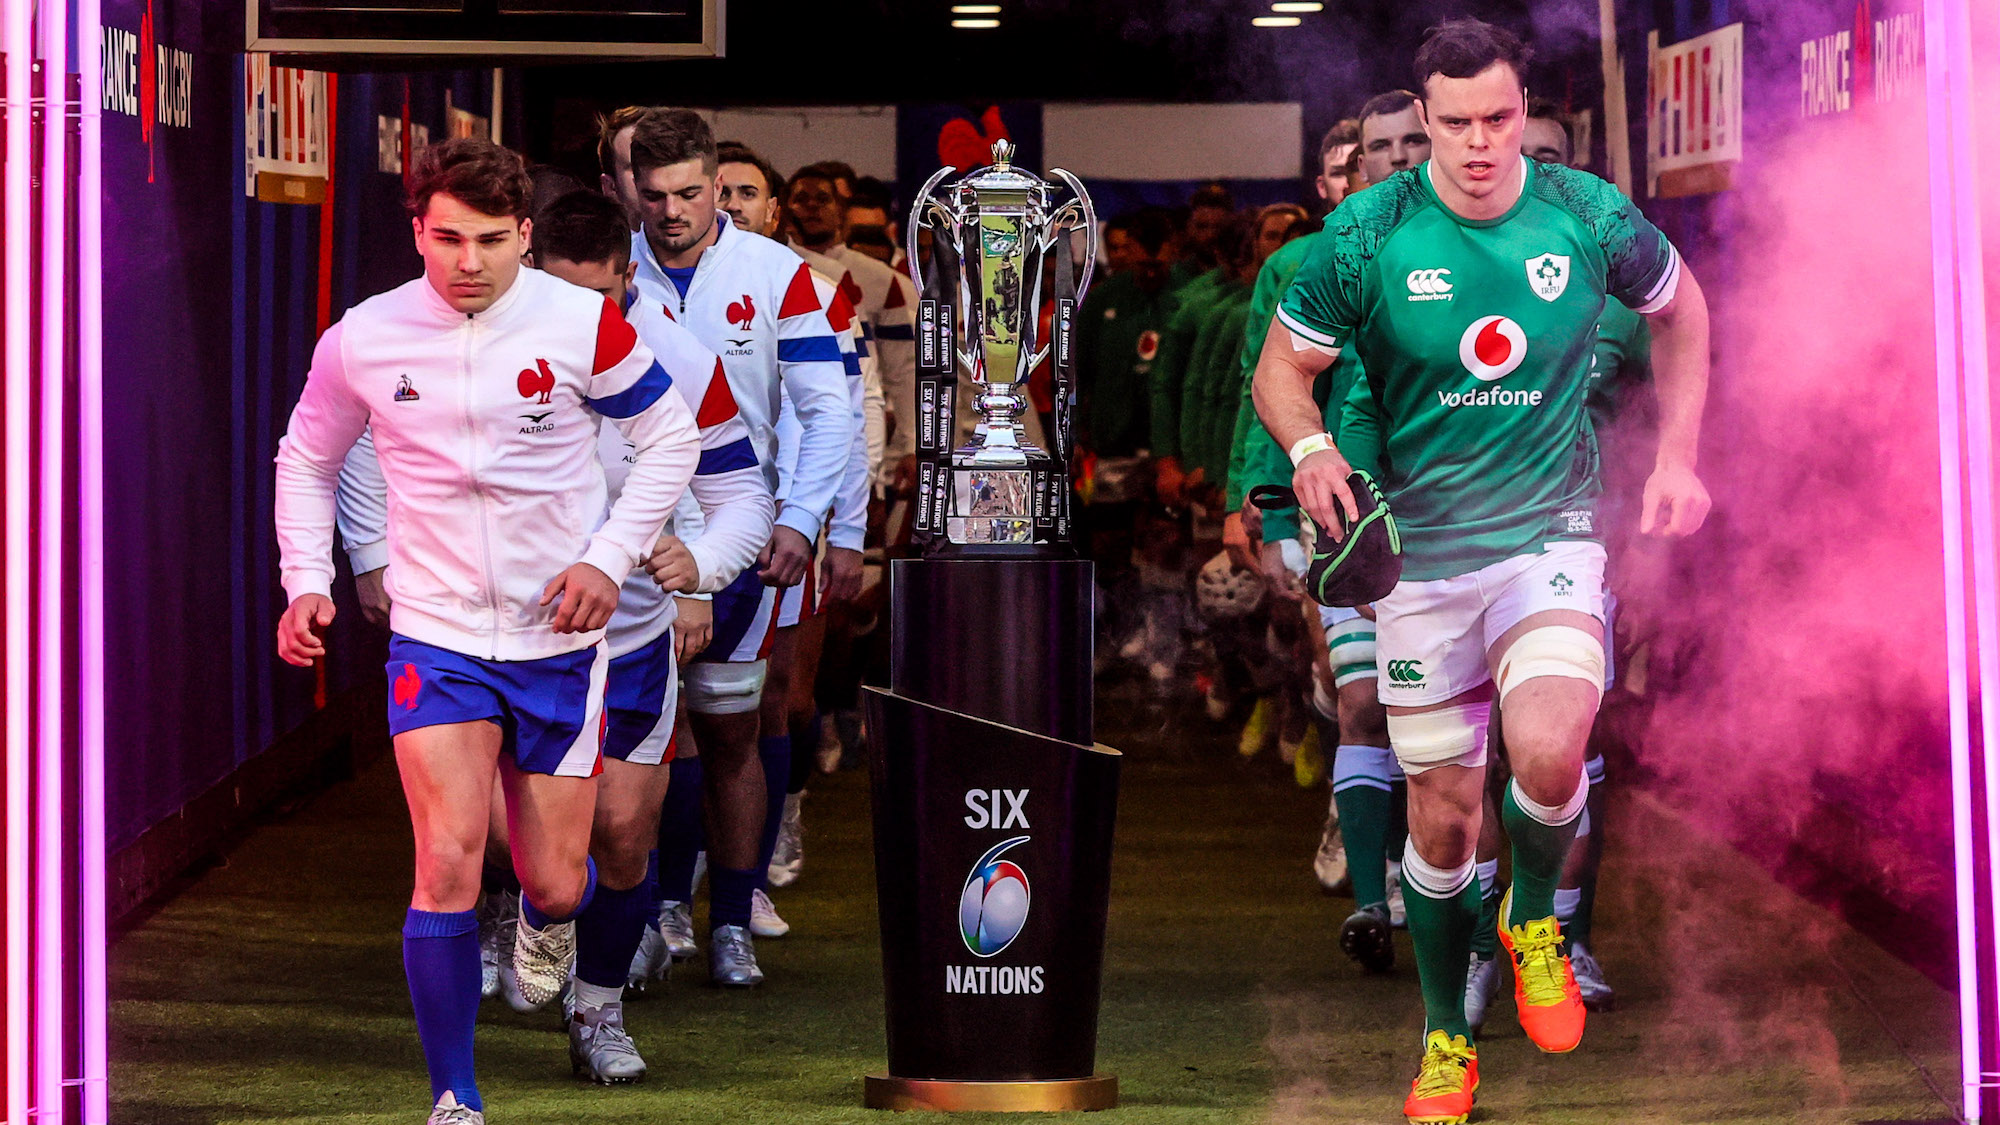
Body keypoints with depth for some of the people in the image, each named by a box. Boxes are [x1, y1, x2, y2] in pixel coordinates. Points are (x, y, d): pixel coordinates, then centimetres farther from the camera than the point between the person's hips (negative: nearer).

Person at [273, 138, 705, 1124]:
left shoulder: (583, 324, -9)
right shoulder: (361, 341, -5)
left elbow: (670, 438, 4)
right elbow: (306, 460, 13)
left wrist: (610, 559, -6)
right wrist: (306, 580, 0)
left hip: (561, 639, 0)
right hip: (436, 636, 0)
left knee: (556, 885, 6)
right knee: (448, 865, -16)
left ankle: (546, 917, 46)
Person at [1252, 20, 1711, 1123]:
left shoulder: (1591, 218, -7)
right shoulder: (1364, 236, -10)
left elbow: (1680, 309, 13)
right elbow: (1280, 369, -1)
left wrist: (1675, 458, 7)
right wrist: (1310, 448, -22)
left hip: (1549, 531, -1)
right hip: (1420, 547, 1)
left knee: (1547, 752, -27)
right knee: (1441, 809, 6)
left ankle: (1534, 918, 7)